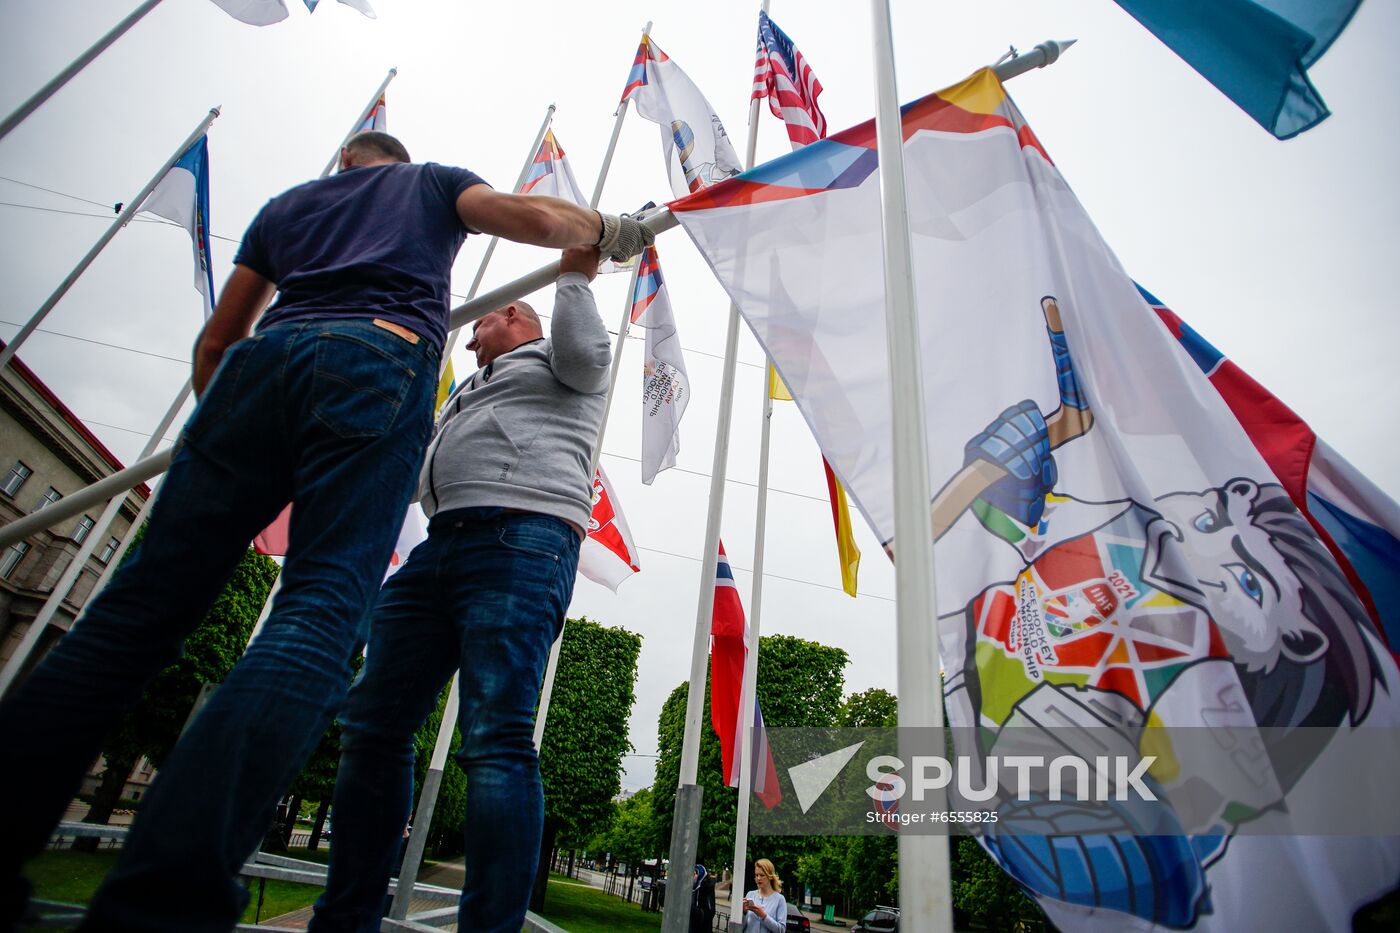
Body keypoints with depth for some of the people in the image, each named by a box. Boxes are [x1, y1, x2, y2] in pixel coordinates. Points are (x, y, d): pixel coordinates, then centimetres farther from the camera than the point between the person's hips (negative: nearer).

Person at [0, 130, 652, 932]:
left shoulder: (289, 203, 37)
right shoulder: (433, 182, 32)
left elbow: (216, 341, 33)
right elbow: (534, 217, 12)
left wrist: (224, 429, 46)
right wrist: (611, 228, 30)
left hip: (265, 358, 4)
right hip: (379, 362, -3)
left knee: (144, 602, 2)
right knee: (322, 611, -15)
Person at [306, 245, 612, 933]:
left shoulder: (550, 356, 18)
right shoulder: (468, 390, 39)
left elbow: (582, 352, -7)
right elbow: (414, 471, 40)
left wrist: (574, 275, 5)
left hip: (521, 540, -9)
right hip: (442, 543, 9)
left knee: (495, 738, -17)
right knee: (372, 724, 5)